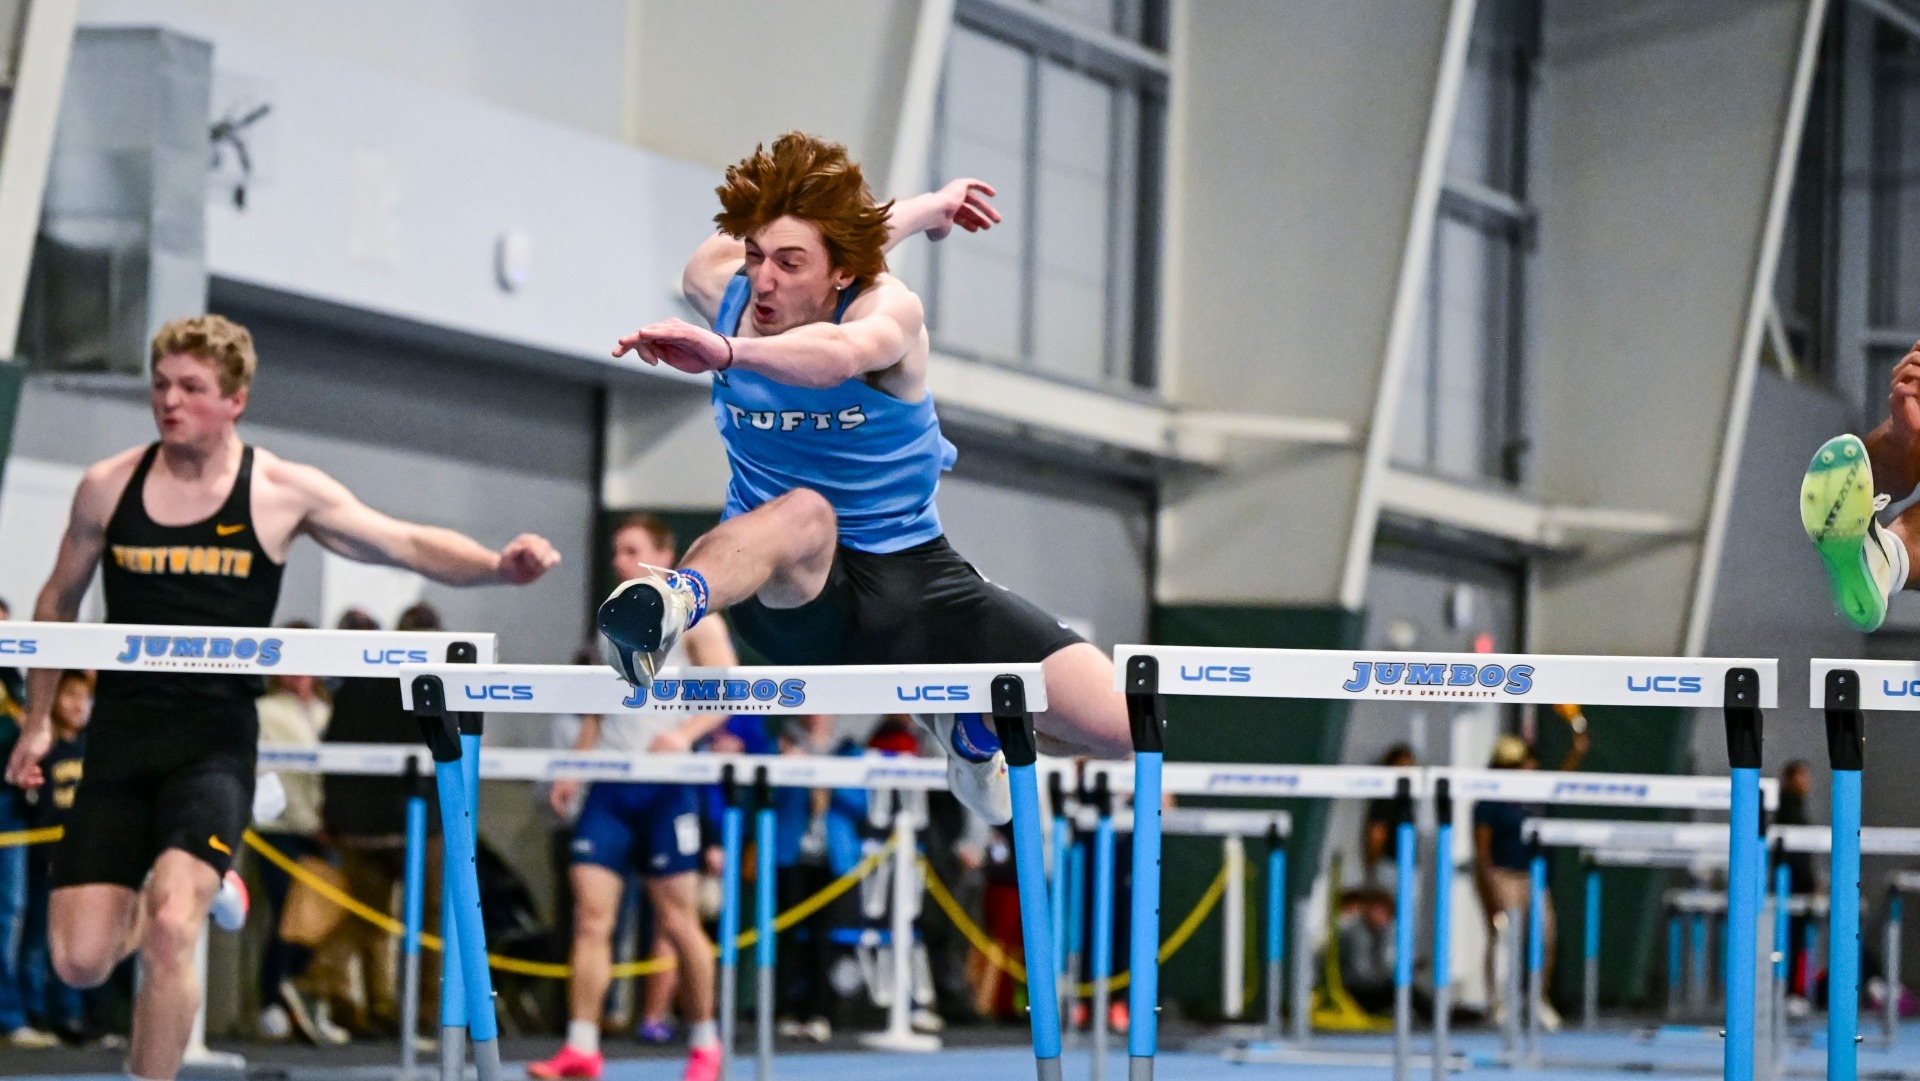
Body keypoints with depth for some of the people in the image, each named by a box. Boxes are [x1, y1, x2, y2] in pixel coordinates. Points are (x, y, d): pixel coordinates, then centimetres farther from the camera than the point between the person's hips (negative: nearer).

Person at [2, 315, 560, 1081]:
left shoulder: (283, 493, -3)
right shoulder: (107, 488, 4)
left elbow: (409, 544, -5)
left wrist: (497, 565, -23)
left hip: (215, 743, -3)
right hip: (119, 740, 3)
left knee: (169, 928, -24)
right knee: (80, 960, -3)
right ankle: (194, 889, 30)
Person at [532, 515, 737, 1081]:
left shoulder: (693, 620, 0)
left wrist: (686, 733, -26)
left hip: (664, 785, -5)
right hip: (608, 784, 5)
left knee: (677, 918, -1)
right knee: (591, 913, -5)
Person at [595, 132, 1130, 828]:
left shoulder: (889, 309, -20)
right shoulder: (716, 283, -9)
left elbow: (840, 354, -48)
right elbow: (803, 225, 15)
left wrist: (725, 351, -66)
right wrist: (921, 211, 25)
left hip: (911, 576, 1)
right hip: (790, 589, -1)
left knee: (1116, 723, -13)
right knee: (805, 511, -41)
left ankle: (973, 725, 20)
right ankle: (669, 604, -73)